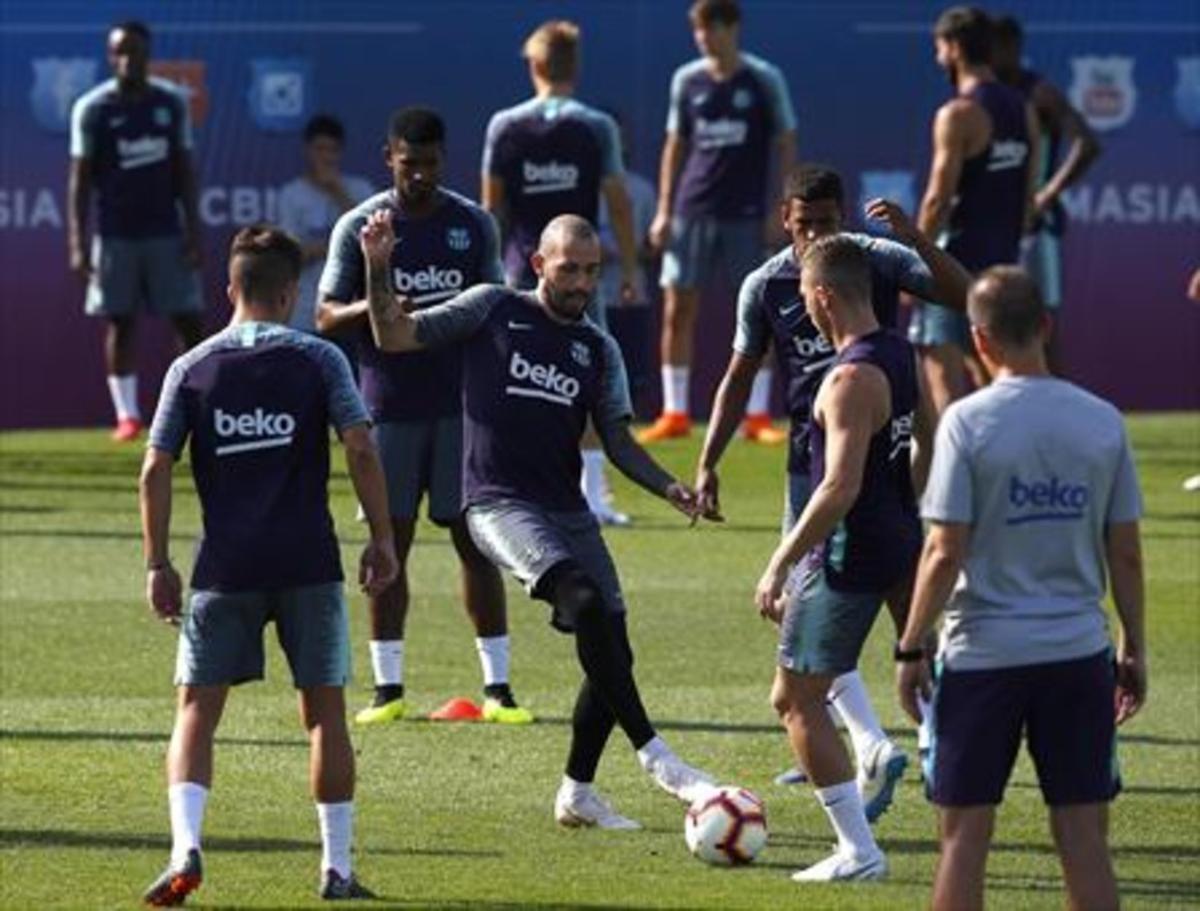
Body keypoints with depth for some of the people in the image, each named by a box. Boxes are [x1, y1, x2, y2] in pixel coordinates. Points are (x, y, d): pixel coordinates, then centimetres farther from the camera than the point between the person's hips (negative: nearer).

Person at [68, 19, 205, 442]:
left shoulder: (171, 102, 3)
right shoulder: (93, 109, -5)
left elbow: (184, 171, 7)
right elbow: (81, 179, -5)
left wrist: (193, 231, 0)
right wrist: (77, 244, -11)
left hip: (166, 232, 2)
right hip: (115, 234, -2)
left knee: (189, 319, -1)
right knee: (120, 321, 1)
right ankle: (127, 415, 6)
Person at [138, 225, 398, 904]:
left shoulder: (192, 369, 4)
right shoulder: (319, 360, 0)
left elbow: (156, 471, 1)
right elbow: (361, 449, -7)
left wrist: (158, 565, 8)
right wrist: (382, 538, 1)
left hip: (224, 568, 1)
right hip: (309, 566, -1)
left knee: (196, 711, 4)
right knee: (324, 711, 9)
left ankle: (186, 848, -16)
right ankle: (337, 867, 10)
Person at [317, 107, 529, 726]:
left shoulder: (473, 224, 6)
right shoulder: (360, 227, 1)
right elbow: (326, 316, 1)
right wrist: (375, 310, -18)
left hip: (461, 404, 1)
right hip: (389, 406, -1)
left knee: (475, 538, -2)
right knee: (389, 540, 1)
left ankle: (497, 686, 0)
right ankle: (388, 688, 7)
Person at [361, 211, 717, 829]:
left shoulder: (597, 349, 15)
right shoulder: (494, 309, 5)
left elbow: (618, 441, 10)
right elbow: (395, 337, 4)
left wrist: (668, 488, -7)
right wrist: (378, 269, -11)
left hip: (568, 510, 6)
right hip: (499, 501, -6)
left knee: (611, 653, 1)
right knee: (586, 600, -28)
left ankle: (577, 792, 18)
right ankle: (655, 757, -29)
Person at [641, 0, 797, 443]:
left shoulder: (764, 80, -2)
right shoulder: (687, 80, 7)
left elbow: (785, 146, 1)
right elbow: (675, 147, 12)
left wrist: (780, 212, -6)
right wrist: (664, 210, 6)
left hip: (746, 214, -3)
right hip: (692, 208, 3)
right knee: (677, 307, -1)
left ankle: (758, 416, 5)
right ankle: (675, 414, 7)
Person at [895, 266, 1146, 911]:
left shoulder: (968, 422, -10)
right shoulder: (1102, 422, 1)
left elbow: (945, 553, -11)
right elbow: (1125, 554, 5)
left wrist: (910, 649, -1)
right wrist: (1135, 650, 15)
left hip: (983, 655, -3)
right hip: (1078, 651, 3)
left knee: (964, 833, 6)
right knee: (1083, 837, 5)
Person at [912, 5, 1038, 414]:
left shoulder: (958, 114, -13)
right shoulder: (1023, 111, 10)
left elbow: (939, 200, -15)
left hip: (957, 260, -8)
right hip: (1004, 260, 8)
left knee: (942, 375, -8)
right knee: (990, 377, 16)